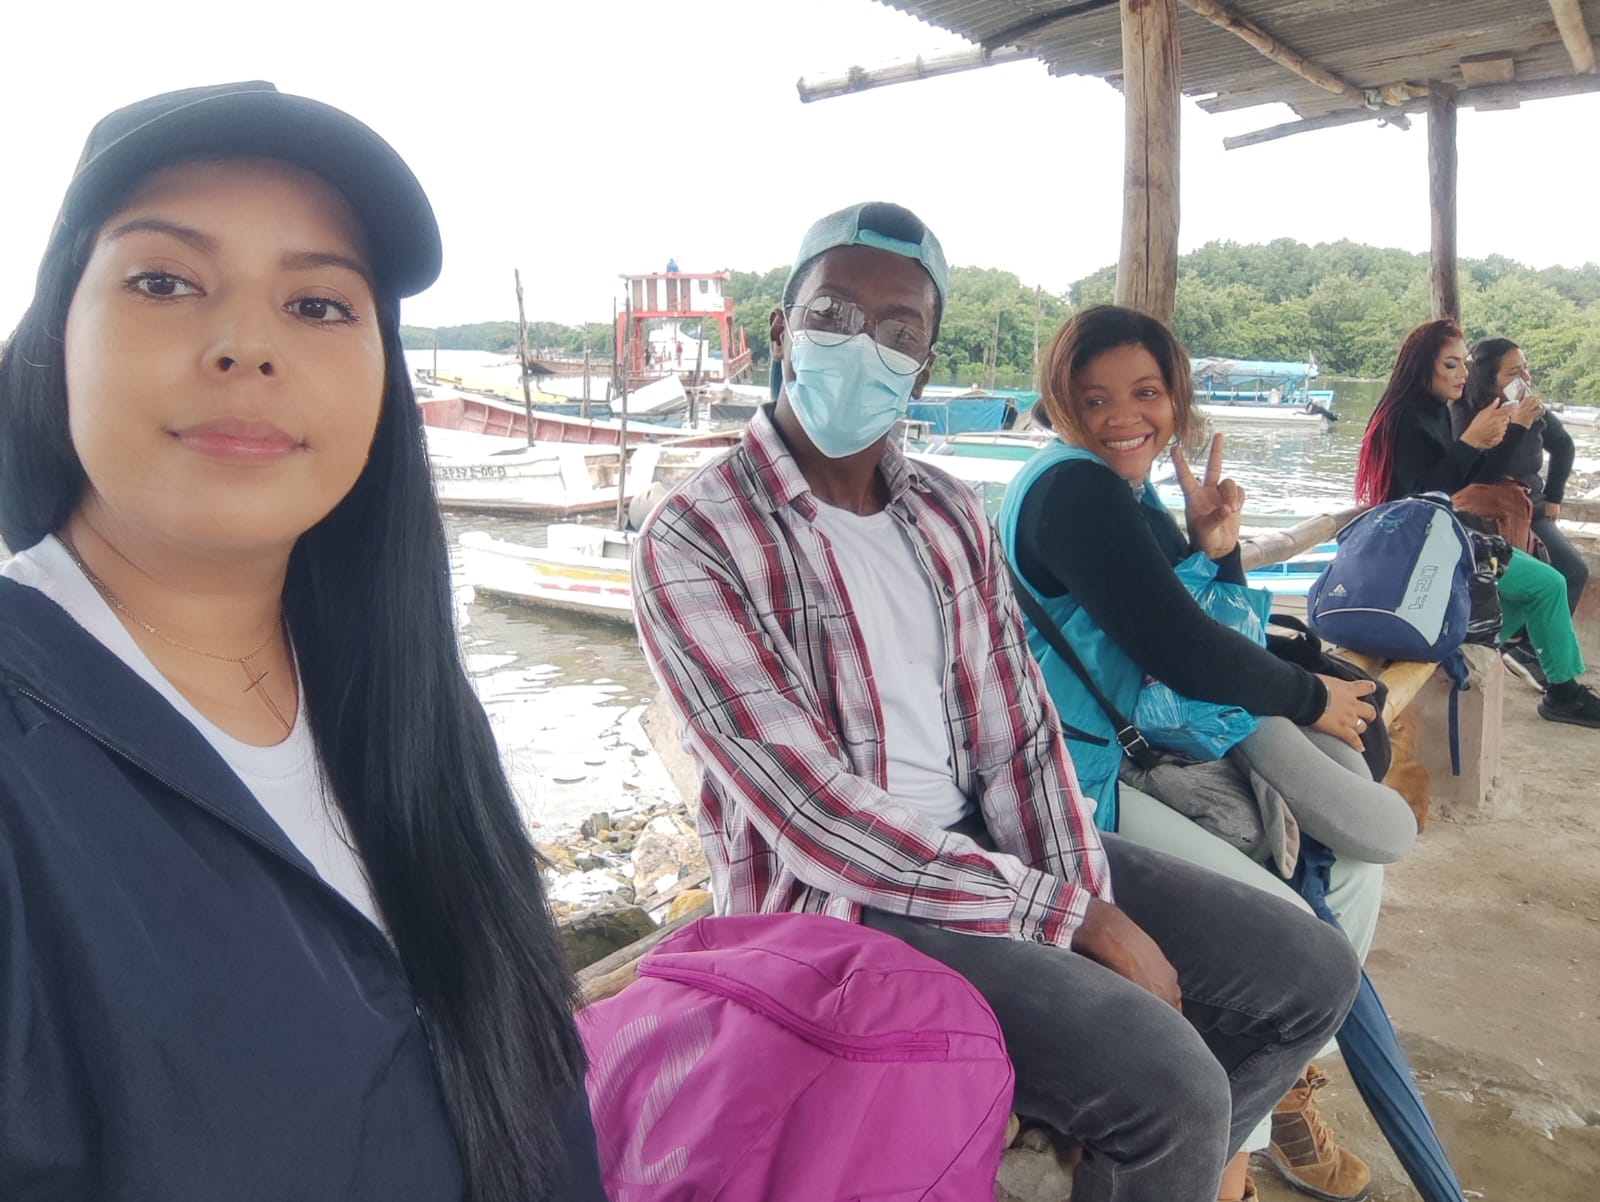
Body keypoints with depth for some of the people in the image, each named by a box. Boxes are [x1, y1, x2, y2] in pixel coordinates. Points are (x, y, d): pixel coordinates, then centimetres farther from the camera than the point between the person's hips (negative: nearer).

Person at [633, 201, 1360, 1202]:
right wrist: (1067, 916, -17)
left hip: (986, 842, 7)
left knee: (1311, 974, 5)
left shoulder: (949, 513, 7)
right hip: (838, 897, -6)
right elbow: (821, 818, -20)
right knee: (1168, 1081, -23)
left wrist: (1093, 901, -12)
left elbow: (1020, 733, 4)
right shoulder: (695, 542, -14)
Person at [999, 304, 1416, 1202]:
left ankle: (1289, 1085, 28)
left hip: (1142, 746, 11)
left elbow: (1218, 640, 14)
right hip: (1077, 782, -10)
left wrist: (1216, 549, -5)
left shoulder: (1132, 493, 13)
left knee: (1360, 847, 12)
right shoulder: (1073, 490, -17)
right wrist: (1310, 699, -5)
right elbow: (1181, 650, -21)